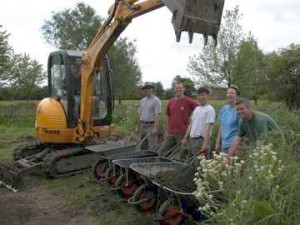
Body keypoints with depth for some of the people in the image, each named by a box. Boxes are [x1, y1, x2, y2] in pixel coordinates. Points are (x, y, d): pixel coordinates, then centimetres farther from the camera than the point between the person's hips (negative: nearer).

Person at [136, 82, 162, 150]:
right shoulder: (142, 101, 14)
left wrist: (155, 128, -22)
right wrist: (138, 126, 17)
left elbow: (157, 115, -15)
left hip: (151, 126, -7)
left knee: (152, 147, -7)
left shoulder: (156, 100, -8)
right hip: (142, 125, 7)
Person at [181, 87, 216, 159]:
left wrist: (205, 143, -21)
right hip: (192, 138, 8)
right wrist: (185, 138, 14)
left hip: (201, 139, -8)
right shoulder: (196, 108, 15)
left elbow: (208, 128, -16)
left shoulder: (210, 110, -9)